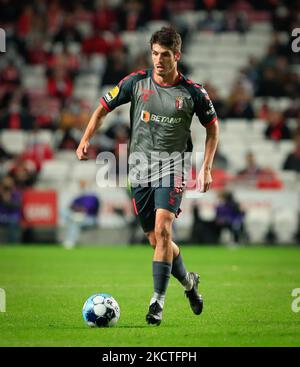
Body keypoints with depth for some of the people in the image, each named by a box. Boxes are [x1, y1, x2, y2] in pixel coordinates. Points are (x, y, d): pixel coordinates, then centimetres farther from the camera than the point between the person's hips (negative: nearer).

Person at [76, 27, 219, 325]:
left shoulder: (192, 92, -3)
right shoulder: (137, 82, 0)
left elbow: (212, 127, 10)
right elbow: (103, 107, 10)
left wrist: (206, 168, 3)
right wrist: (85, 140, -4)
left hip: (171, 166, -3)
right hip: (140, 167, 3)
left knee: (162, 230, -21)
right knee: (155, 239, 7)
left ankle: (157, 301, -18)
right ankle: (188, 281, 35)